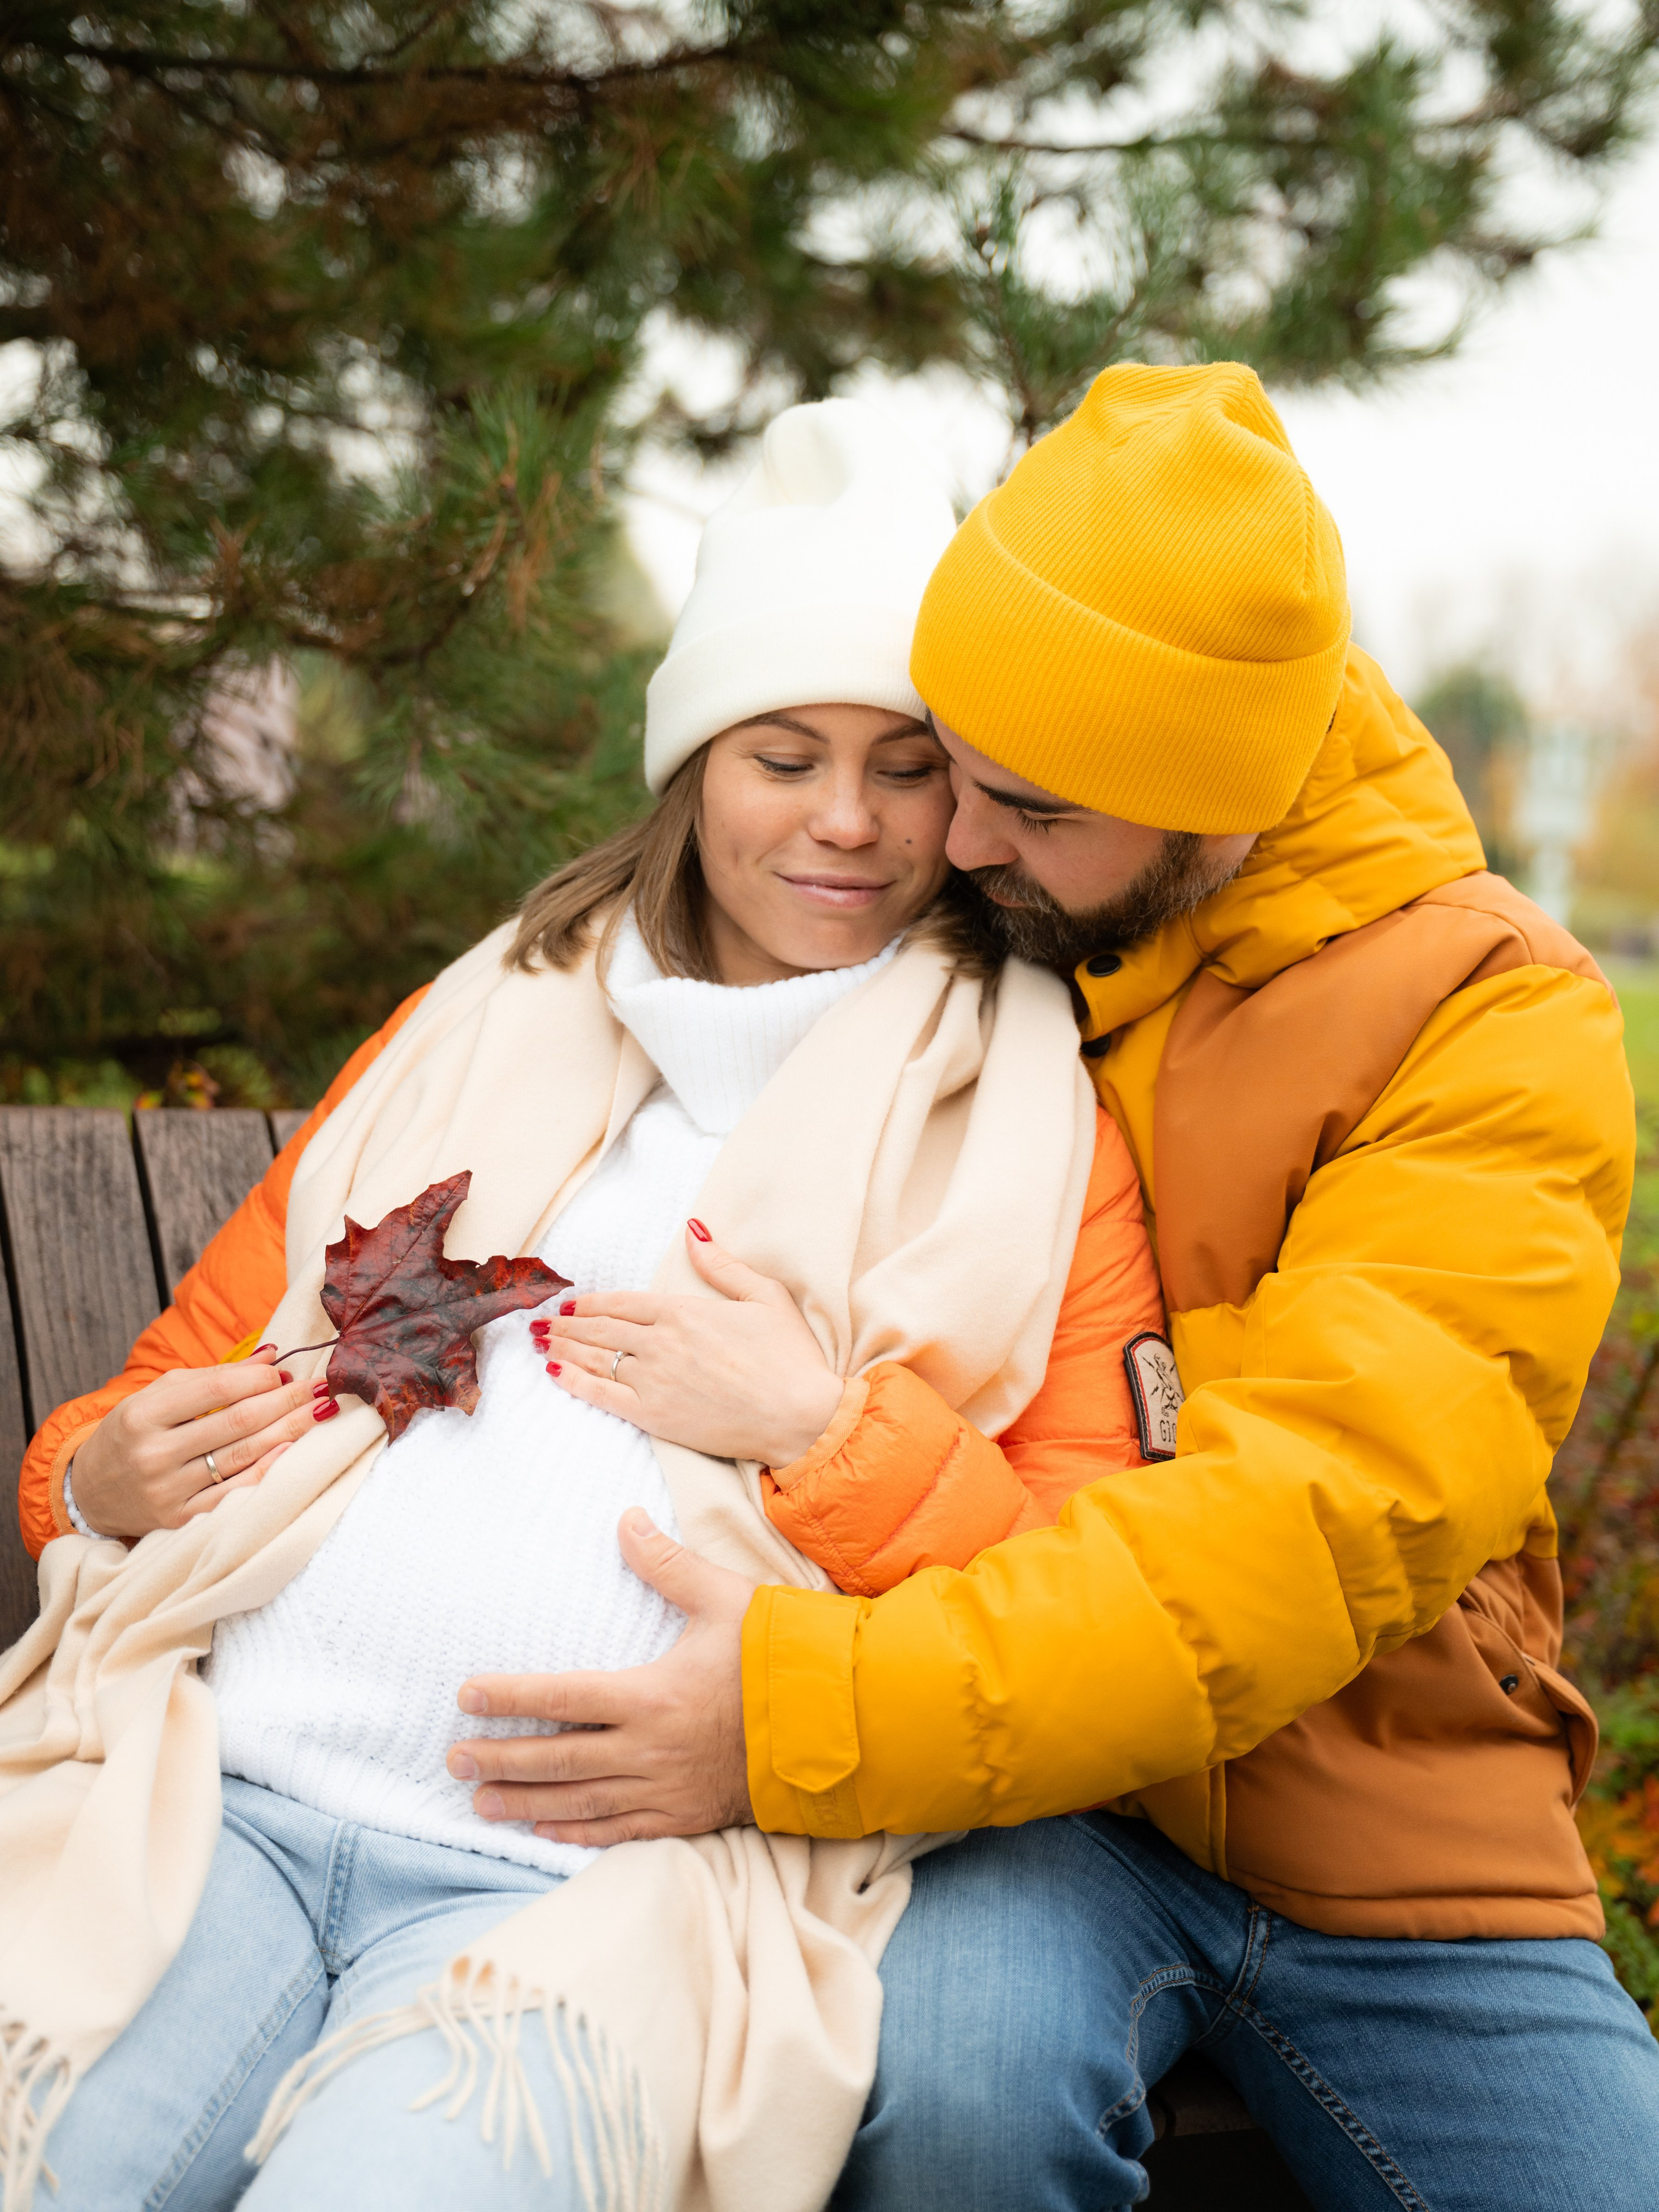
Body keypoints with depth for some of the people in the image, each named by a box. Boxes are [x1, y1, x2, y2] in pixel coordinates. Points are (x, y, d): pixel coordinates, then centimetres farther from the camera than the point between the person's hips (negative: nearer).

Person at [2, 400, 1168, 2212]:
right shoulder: (488, 1024, 19)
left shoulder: (1034, 1123, 9)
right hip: (216, 1791, 3)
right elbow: (205, 1351, 25)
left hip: (597, 1876, -3)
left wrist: (824, 1431, -9)